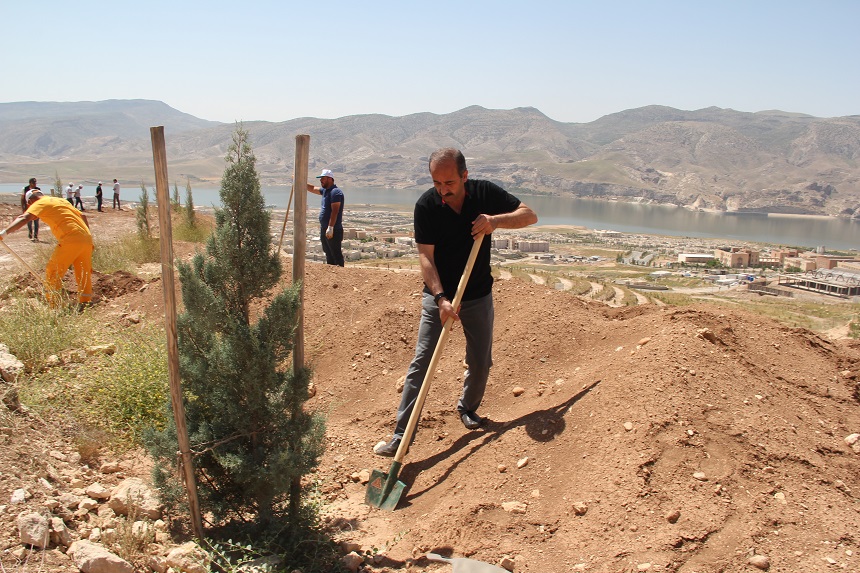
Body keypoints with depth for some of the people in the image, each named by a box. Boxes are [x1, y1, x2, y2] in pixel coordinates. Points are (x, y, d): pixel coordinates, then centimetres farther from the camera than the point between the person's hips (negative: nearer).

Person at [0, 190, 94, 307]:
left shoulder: (40, 203, 5)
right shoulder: (61, 200, 27)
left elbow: (24, 218, -12)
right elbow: (83, 216, 29)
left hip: (70, 240, -7)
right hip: (87, 240, 7)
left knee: (52, 272, 4)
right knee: (84, 275, 13)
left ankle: (54, 306, 2)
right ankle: (86, 303, 13)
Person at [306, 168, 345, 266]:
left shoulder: (335, 192, -16)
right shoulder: (325, 190, 14)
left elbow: (335, 211, -23)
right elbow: (312, 189, 30)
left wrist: (330, 228, -26)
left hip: (333, 230, -10)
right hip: (324, 229, 10)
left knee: (336, 254, -8)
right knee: (328, 254, 17)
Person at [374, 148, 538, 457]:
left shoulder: (486, 193, -10)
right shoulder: (426, 205, -16)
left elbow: (530, 215, -5)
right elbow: (426, 256, -18)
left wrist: (495, 220, -23)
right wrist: (441, 298, -29)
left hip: (478, 295, 2)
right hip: (438, 295, -2)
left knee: (481, 362, 10)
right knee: (421, 363, -8)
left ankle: (467, 408, 39)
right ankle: (400, 436, -7)